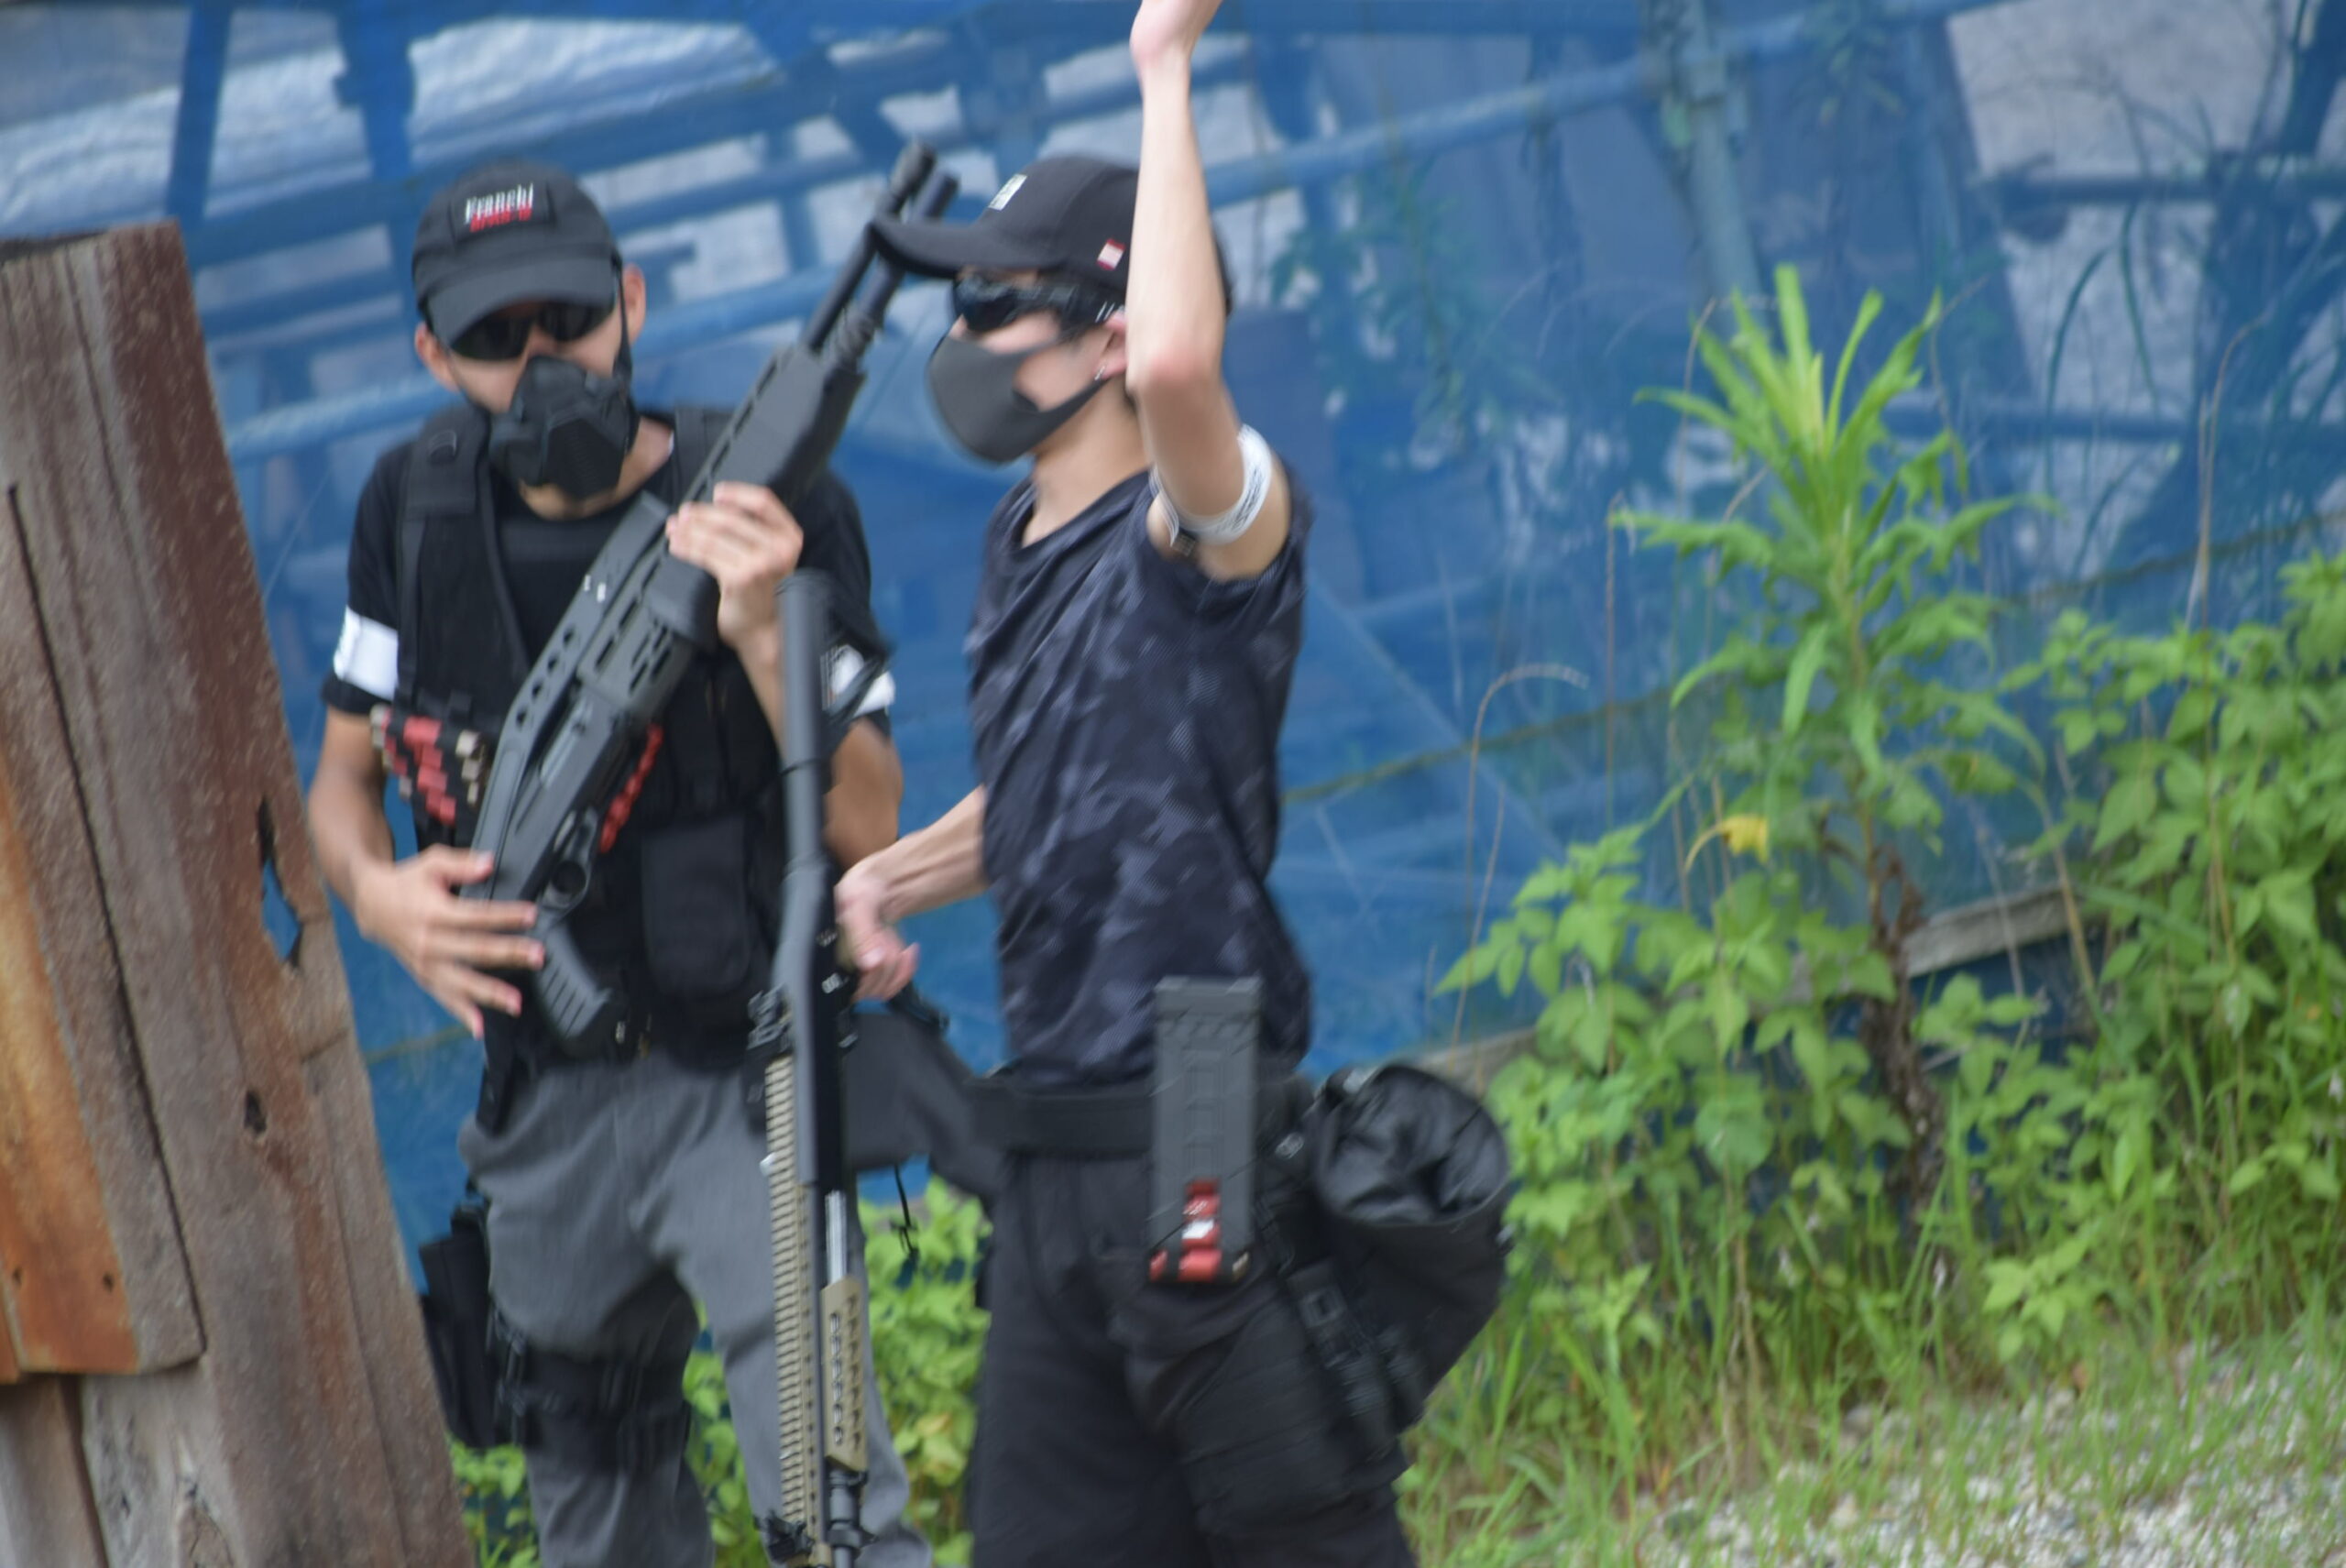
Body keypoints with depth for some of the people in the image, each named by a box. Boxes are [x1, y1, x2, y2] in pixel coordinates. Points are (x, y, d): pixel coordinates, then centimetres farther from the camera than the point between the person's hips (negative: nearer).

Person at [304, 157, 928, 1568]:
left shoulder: (769, 506, -13)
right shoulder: (421, 510, 0)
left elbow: (868, 829, -15)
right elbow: (344, 776, 11)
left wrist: (762, 630, -31)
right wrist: (379, 892, -12)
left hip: (741, 1082, -5)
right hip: (548, 1104, 5)